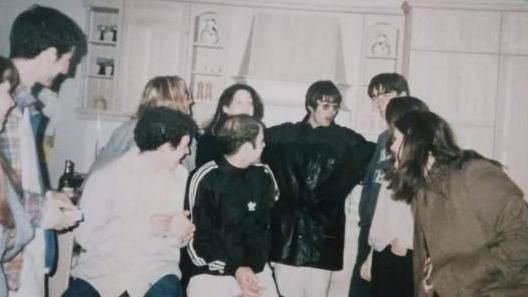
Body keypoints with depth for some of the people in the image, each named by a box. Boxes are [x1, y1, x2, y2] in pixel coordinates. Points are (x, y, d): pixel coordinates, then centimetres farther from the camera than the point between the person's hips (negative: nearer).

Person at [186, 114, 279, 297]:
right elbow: (197, 241, -7)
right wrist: (235, 269, -14)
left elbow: (263, 230, 10)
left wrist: (252, 266, -2)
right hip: (211, 271, -3)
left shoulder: (263, 176, 1)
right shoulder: (205, 180, -10)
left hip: (254, 268, 3)